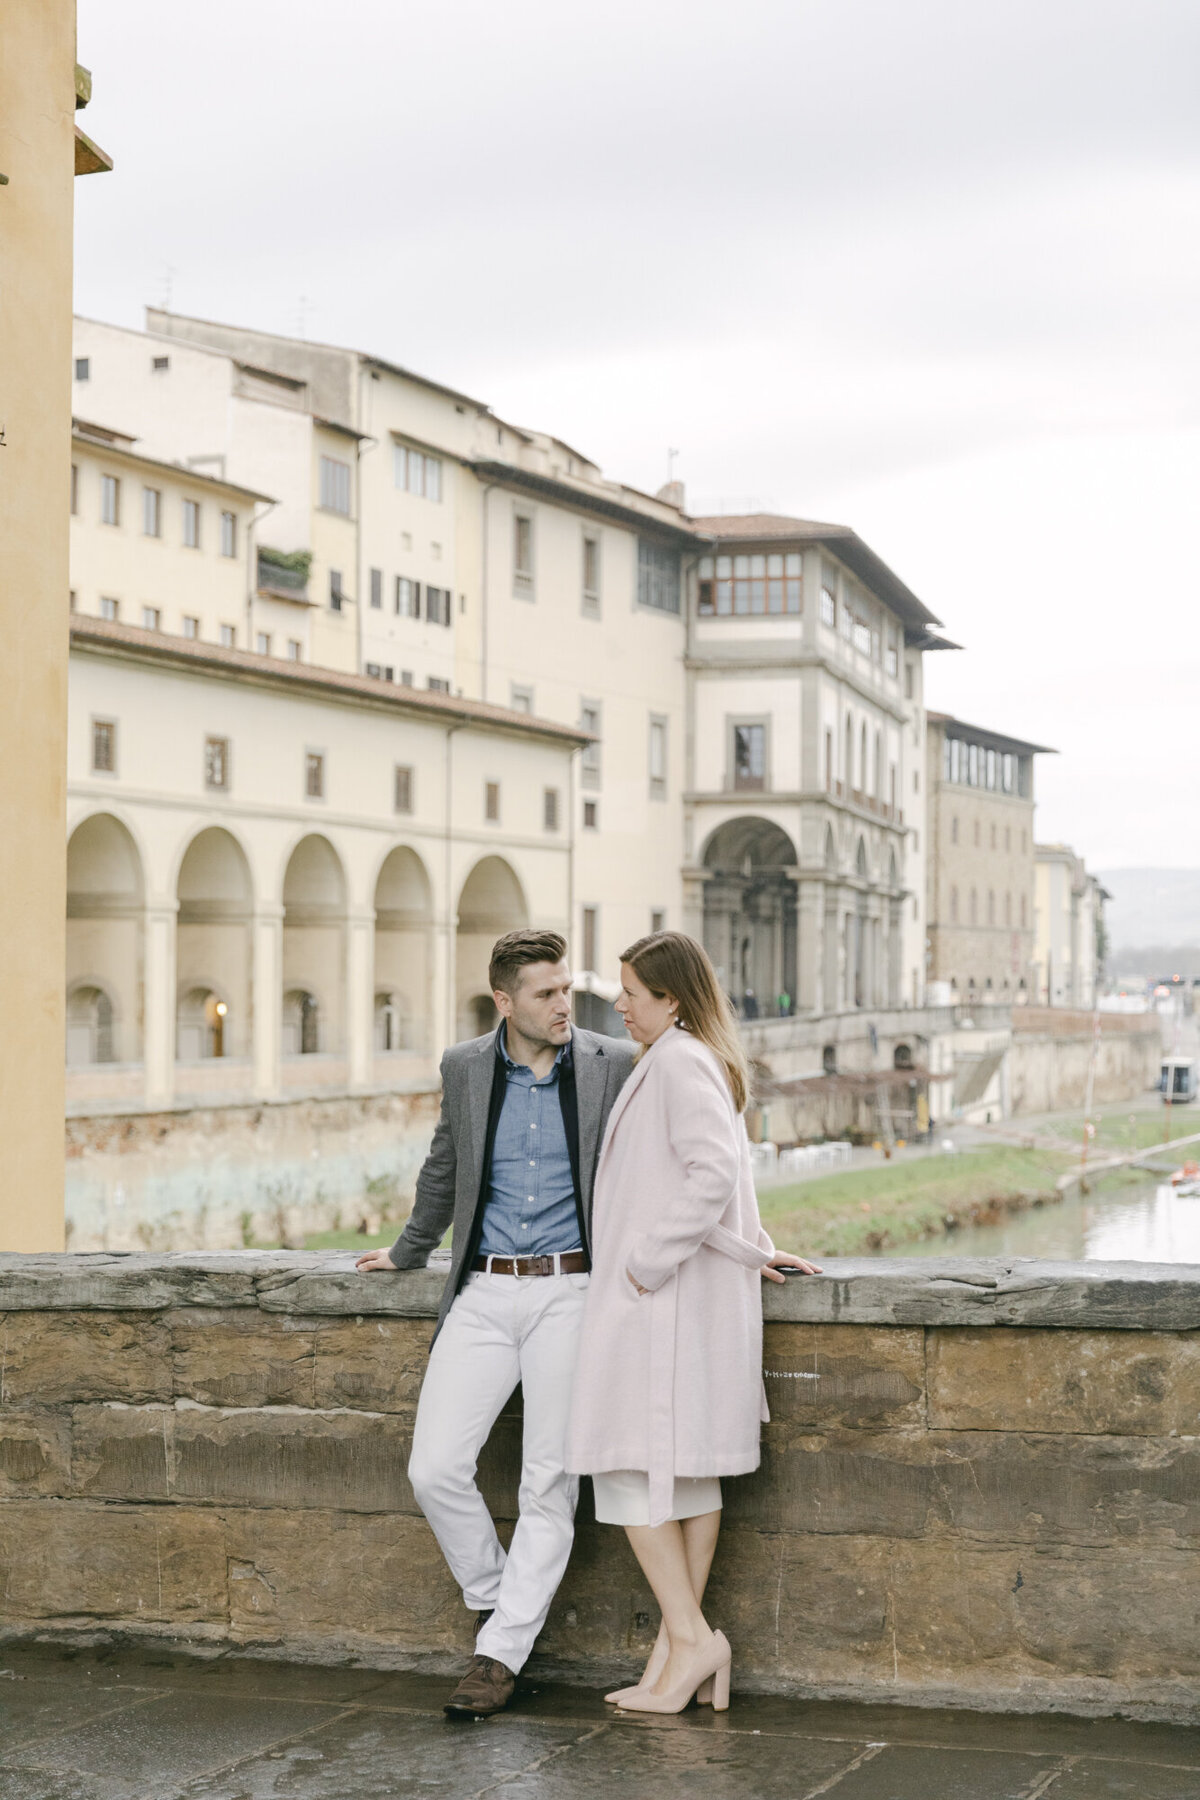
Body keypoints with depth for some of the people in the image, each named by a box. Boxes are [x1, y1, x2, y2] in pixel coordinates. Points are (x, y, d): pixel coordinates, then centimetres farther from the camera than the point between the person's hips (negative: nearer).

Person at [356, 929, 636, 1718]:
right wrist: (408, 1251, 34)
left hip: (570, 1291, -2)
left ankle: (501, 1653, 8)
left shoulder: (614, 1066, 0)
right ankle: (497, 1597, 18)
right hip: (484, 1293, 2)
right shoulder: (464, 1068, 8)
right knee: (435, 1468, -6)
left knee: (550, 1483, -2)